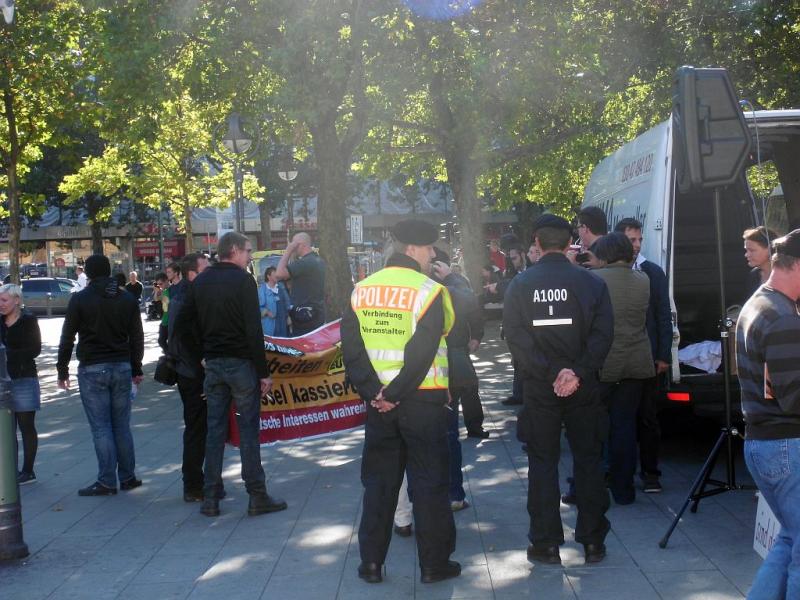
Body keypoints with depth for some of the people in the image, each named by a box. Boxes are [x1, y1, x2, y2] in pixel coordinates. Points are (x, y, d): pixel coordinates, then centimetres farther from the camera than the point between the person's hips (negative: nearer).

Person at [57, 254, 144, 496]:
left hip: (92, 370, -4)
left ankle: (106, 482, 0)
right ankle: (128, 477, 13)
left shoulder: (79, 299, -5)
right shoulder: (127, 299, 6)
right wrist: (136, 368, 16)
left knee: (101, 427, -1)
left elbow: (67, 338, -4)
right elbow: (137, 337, 9)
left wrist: (62, 370, 5)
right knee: (122, 426, 10)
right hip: (122, 368, 4)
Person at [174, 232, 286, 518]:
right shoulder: (243, 280, -10)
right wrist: (263, 372, -12)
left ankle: (210, 497, 11)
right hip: (241, 363, -5)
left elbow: (183, 324, 10)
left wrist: (206, 352, 14)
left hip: (213, 364, 6)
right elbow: (253, 330, -15)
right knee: (248, 430, -1)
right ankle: (257, 497, 3)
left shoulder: (199, 282, 10)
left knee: (215, 430, 9)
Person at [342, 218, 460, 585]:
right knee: (429, 481, 6)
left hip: (378, 400, 4)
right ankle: (434, 564, 12)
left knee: (378, 481, 13)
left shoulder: (361, 290, 4)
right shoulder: (429, 291, -11)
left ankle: (371, 562, 17)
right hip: (423, 400, -4)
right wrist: (395, 394, -14)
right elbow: (422, 353, -19)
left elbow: (351, 349, -3)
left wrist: (372, 390, -7)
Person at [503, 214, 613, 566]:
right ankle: (593, 543, 15)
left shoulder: (520, 285, -3)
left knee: (543, 463, 8)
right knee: (588, 461, 10)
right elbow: (602, 335, -10)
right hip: (584, 388, 0)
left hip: (538, 389, 0)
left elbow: (515, 337, -10)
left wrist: (552, 372, -13)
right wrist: (577, 373, -14)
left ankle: (546, 544, 10)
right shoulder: (592, 283, -3)